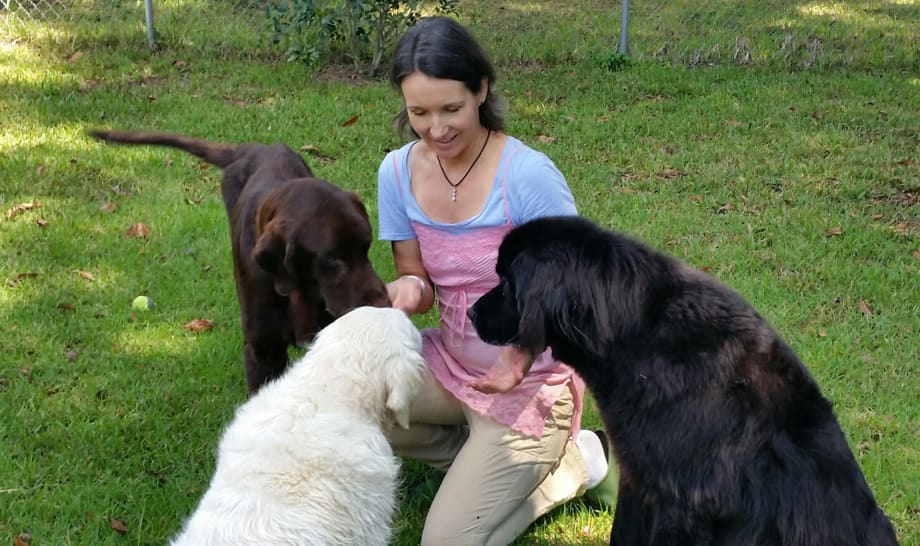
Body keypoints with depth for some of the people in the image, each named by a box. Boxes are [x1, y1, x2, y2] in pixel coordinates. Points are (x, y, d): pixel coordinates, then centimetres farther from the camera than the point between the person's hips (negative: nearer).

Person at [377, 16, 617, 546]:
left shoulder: (530, 176, -25)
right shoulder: (398, 172, -8)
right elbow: (420, 283, 2)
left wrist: (525, 350, -36)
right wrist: (408, 291, -22)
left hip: (532, 381, -6)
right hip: (450, 361, 6)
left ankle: (567, 463, 13)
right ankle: (485, 455, 6)